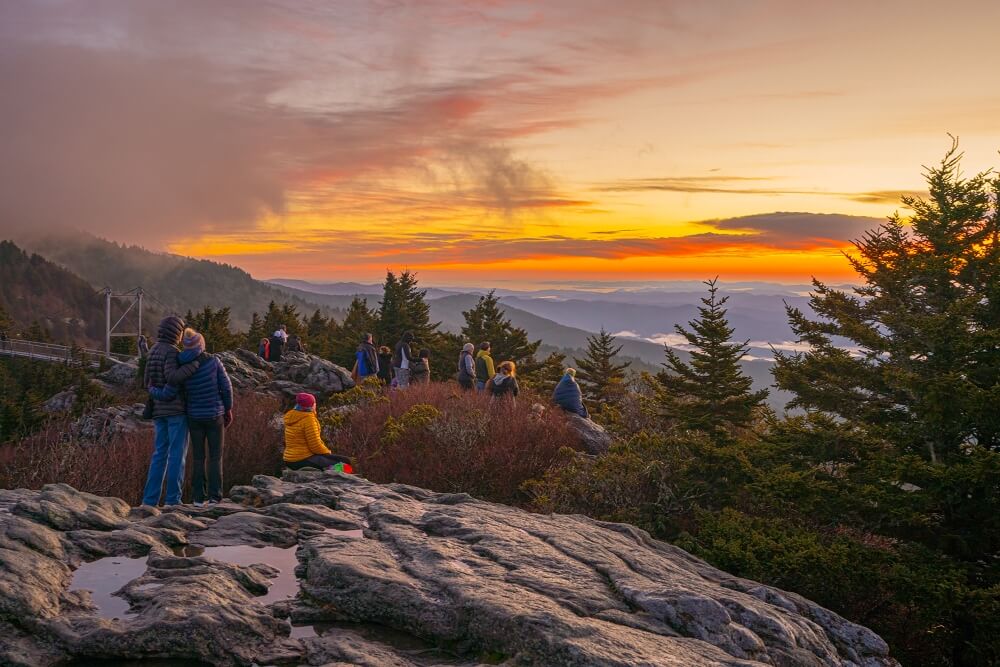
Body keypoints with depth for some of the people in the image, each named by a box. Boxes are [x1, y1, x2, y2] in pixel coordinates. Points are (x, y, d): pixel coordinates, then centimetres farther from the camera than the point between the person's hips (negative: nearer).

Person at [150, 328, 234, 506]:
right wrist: (228, 409, 5)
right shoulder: (213, 361, -9)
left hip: (195, 417, 2)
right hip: (215, 416, -2)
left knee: (198, 458, 12)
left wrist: (152, 390, 14)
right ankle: (215, 496, 0)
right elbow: (226, 387, -8)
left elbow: (167, 395, -8)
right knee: (215, 457, 6)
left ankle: (199, 497, 10)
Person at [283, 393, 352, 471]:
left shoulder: (291, 417, 11)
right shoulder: (308, 419, -16)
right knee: (345, 462, -12)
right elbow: (315, 445, -18)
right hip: (304, 460, -10)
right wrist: (328, 452, 1)